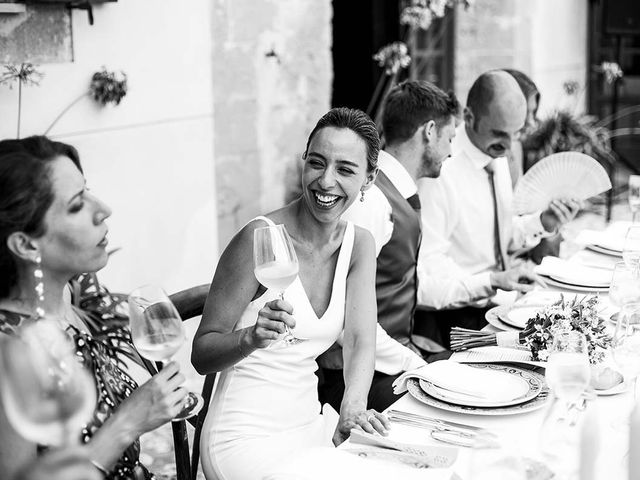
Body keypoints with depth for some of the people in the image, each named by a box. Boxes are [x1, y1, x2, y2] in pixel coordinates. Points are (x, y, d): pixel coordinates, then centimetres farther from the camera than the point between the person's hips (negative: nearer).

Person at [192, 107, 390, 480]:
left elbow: (361, 342, -6)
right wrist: (253, 338, -31)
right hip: (246, 439, -6)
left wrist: (353, 408, -24)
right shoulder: (261, 238, -15)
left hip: (310, 426, 6)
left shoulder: (359, 244, 4)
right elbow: (201, 354, -12)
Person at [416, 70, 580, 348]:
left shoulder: (497, 157, 5)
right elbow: (423, 282, -21)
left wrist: (544, 223, 1)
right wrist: (493, 281, -27)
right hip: (451, 323, -8)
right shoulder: (439, 172, -20)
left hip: (496, 306, 8)